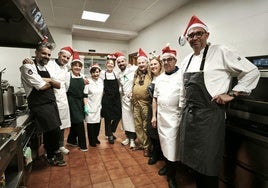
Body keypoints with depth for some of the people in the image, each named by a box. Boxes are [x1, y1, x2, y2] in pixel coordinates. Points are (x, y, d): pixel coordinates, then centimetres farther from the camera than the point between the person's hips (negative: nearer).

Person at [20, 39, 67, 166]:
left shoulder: (46, 68, 14)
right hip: (39, 106, -7)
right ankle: (52, 157, 18)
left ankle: (52, 153, 34)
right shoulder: (28, 67, -10)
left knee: (50, 131, 15)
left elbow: (58, 85, 10)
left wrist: (49, 80, -9)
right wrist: (50, 82, 1)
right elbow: (42, 86, -18)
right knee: (54, 130, -7)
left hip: (51, 103, 7)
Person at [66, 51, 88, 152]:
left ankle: (71, 140, 36)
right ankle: (82, 144, 11)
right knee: (79, 122, -5)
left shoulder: (83, 77, 5)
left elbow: (83, 92, 9)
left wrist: (85, 105, 8)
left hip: (80, 102, 5)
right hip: (72, 102, -5)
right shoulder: (67, 75, -10)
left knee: (75, 122, 15)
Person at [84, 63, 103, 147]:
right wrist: (85, 106, -13)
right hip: (90, 107, -4)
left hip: (99, 106, 5)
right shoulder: (88, 81, -12)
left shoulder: (101, 81, 3)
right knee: (91, 123, 4)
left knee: (98, 123, 11)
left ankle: (95, 138, 32)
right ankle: (91, 140, 21)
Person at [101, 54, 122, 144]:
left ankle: (111, 131, 29)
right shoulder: (102, 73, 0)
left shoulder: (116, 73, 5)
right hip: (107, 98, -2)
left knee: (118, 115, 2)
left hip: (116, 98, 2)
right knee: (107, 117, 4)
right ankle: (110, 135, 23)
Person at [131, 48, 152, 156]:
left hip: (146, 103, -6)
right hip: (136, 103, 6)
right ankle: (141, 143, 30)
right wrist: (133, 98, 18)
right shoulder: (136, 74, 13)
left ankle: (146, 146, 19)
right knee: (138, 125, 14)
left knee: (146, 126, 4)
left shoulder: (151, 74, -7)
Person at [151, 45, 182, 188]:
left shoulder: (181, 76, -7)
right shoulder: (159, 78, 10)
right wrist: (154, 115, 11)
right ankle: (167, 165, 40)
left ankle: (171, 175, 21)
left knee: (172, 145, 1)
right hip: (160, 116, 6)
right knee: (164, 143, 17)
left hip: (174, 117, -5)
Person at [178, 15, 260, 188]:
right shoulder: (186, 61, 10)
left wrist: (232, 94, -11)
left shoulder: (220, 52, -8)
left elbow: (252, 72, -6)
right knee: (194, 159, 19)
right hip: (189, 114, 7)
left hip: (210, 115, -6)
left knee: (208, 163, 6)